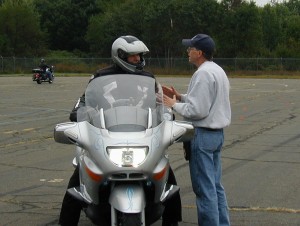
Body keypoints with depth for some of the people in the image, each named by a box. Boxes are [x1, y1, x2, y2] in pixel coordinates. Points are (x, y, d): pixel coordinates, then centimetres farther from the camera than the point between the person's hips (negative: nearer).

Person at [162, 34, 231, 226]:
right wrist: (180, 97, 13)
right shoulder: (218, 71, 14)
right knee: (215, 184, 15)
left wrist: (174, 104, -8)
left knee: (204, 187, -4)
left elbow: (197, 110, -22)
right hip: (217, 133, 10)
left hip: (203, 134, -10)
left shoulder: (203, 74, -18)